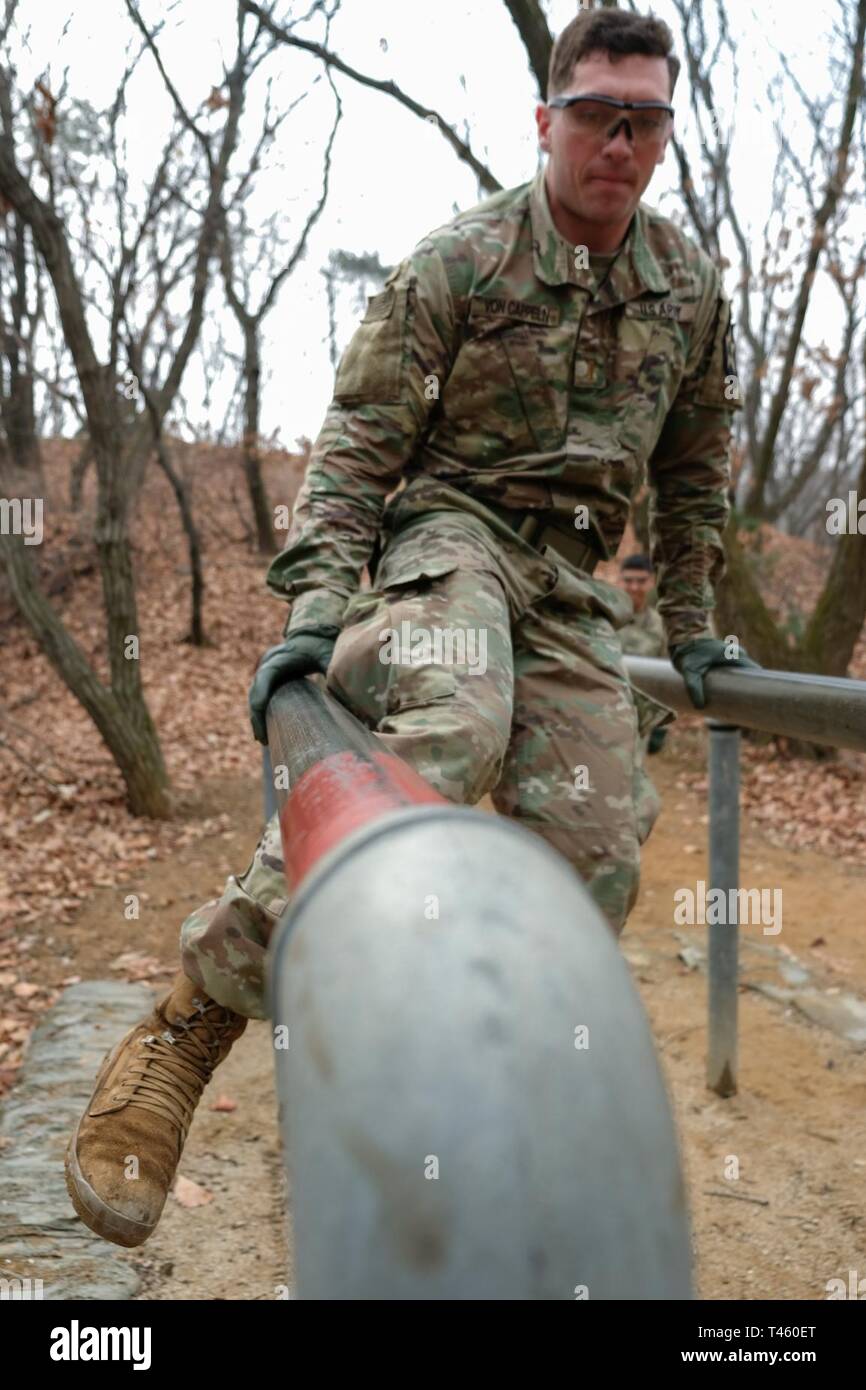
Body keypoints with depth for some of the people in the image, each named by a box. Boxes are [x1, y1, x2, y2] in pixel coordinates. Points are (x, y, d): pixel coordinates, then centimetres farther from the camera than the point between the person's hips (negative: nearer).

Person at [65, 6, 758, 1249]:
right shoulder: (458, 262, -5)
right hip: (444, 528, -5)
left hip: (573, 580, 6)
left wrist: (690, 628, 21)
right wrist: (314, 610, -22)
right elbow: (357, 443, -10)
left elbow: (694, 474, 20)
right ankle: (192, 1024, -31)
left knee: (592, 853, -10)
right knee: (450, 730, -38)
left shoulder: (692, 288, 10)